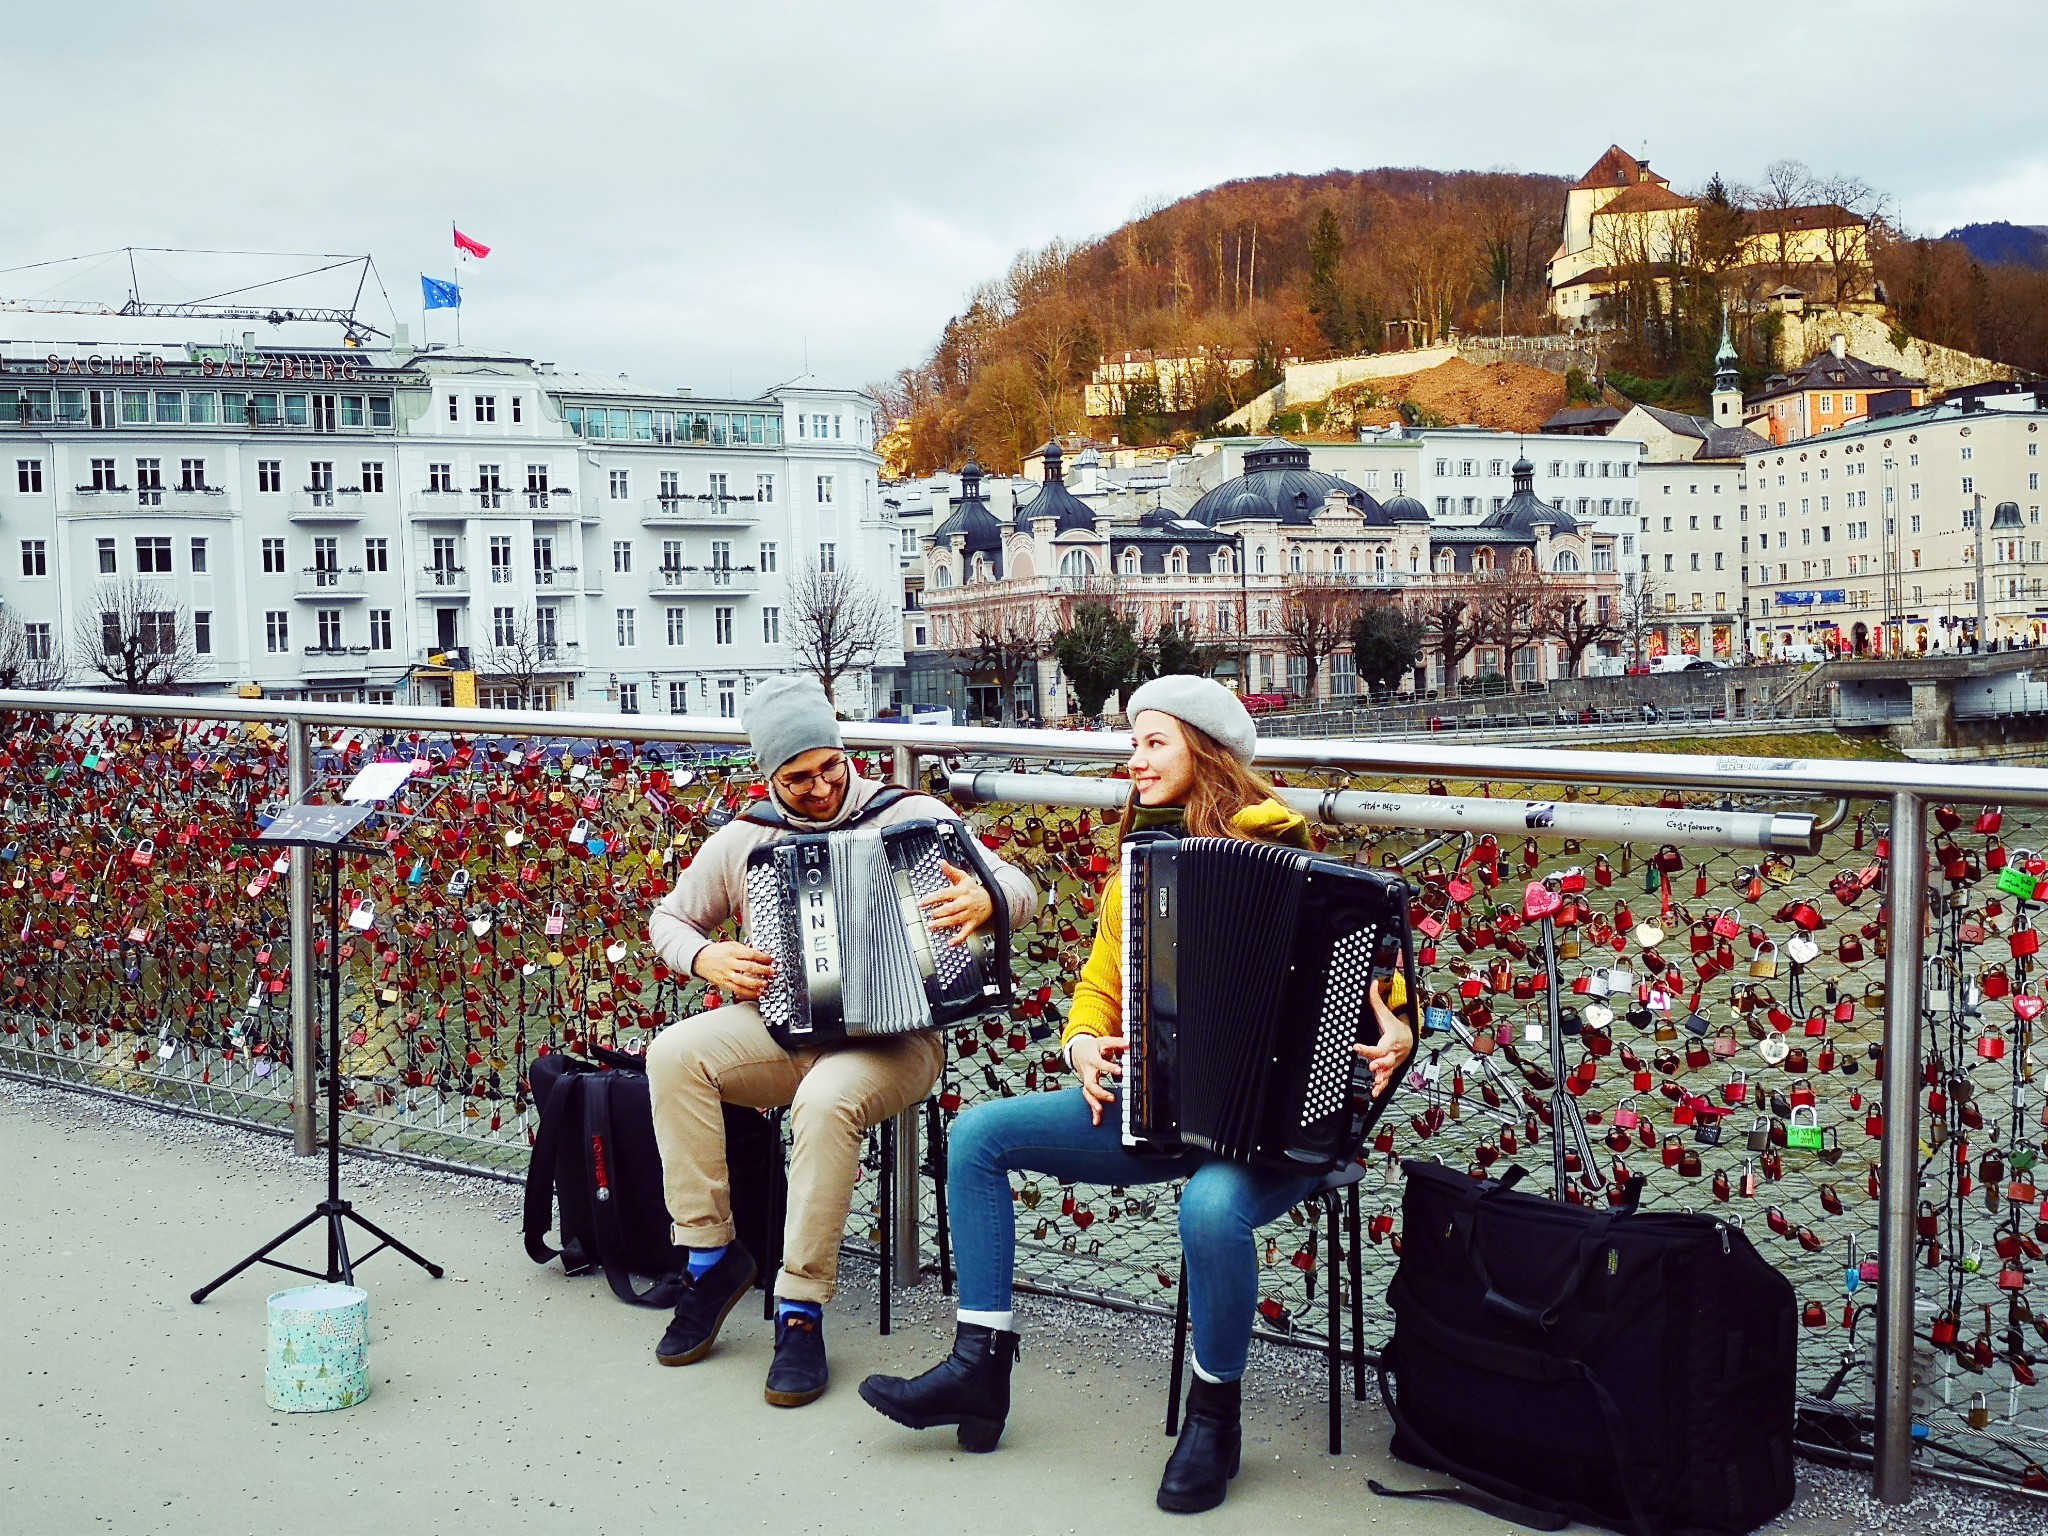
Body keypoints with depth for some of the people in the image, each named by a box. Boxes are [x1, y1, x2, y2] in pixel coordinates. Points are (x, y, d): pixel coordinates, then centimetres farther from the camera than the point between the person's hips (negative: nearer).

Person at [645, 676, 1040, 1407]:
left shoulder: (912, 817, -2)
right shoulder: (743, 841, 7)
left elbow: (1020, 888, -4)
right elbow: (668, 919, 19)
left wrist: (986, 899, -29)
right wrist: (704, 958, -4)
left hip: (893, 1038, -4)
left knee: (827, 1101, -38)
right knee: (674, 1053, -25)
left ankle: (801, 1309, -24)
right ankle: (710, 1253, -14)